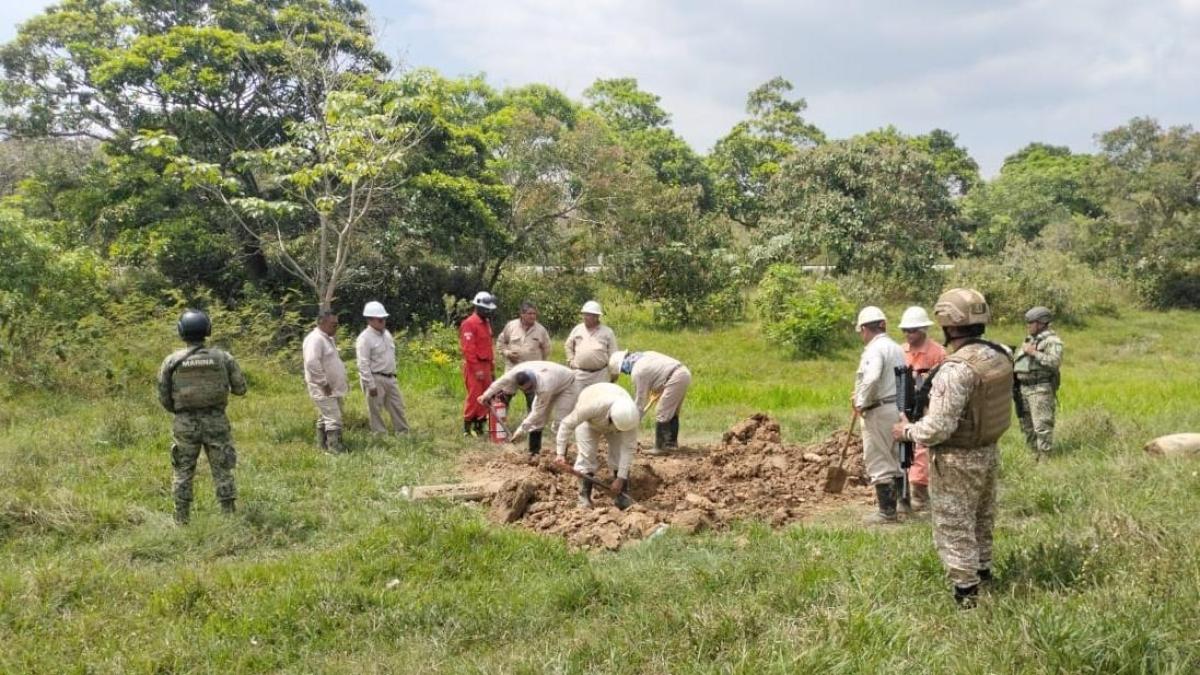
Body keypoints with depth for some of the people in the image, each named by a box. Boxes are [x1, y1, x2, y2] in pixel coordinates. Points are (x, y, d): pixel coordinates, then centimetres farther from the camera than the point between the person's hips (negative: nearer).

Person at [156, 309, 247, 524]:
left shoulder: (171, 361, -4)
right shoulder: (223, 357, -4)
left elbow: (164, 398, 0)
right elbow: (241, 389, 2)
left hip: (185, 424, 0)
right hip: (216, 422, 0)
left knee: (183, 472, 12)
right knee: (222, 471, 8)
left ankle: (182, 521, 13)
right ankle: (229, 515, 6)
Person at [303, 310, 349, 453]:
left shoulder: (328, 338, 16)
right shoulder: (315, 339, -17)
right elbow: (312, 363, -28)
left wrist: (343, 380, 18)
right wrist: (324, 383, -23)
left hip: (334, 388, 10)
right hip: (323, 390, -10)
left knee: (325, 418, 15)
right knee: (333, 419, -13)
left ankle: (324, 446, 22)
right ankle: (336, 449, -13)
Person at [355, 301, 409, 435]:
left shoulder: (386, 334, 9)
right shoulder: (365, 338, -17)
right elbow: (363, 364, -19)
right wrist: (370, 385, -20)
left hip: (390, 377, 8)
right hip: (375, 379, -8)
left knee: (397, 406, 13)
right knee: (375, 410, 3)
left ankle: (403, 432, 22)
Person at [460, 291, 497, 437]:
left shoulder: (486, 323, 15)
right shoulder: (469, 324, -12)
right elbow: (468, 349, -17)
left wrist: (492, 364, 16)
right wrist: (477, 369, -19)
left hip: (485, 365, 9)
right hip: (474, 366, -9)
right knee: (474, 396, -7)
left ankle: (480, 424, 16)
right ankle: (467, 427, 0)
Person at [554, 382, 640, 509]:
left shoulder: (630, 416, -37)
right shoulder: (593, 406, -47)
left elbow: (628, 448, -31)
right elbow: (567, 424, -35)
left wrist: (621, 478, -31)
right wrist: (561, 453, -36)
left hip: (612, 422, 2)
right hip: (588, 421, -2)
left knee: (620, 455, -10)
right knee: (586, 455, -15)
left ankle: (622, 495, -1)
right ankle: (584, 497, -9)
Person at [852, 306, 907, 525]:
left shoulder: (874, 349, -15)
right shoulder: (897, 348, 14)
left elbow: (871, 379, -30)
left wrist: (862, 402, -15)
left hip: (879, 411, -9)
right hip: (899, 407, 9)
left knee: (878, 462, -1)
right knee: (896, 458, 18)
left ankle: (887, 511, 3)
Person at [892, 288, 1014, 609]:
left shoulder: (956, 369, -28)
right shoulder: (1000, 356, -2)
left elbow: (937, 428, -27)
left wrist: (907, 431, -9)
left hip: (957, 461, -8)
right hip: (989, 452, 8)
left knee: (955, 530, 5)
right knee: (981, 523, 24)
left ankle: (966, 596, 11)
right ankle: (983, 574, 39)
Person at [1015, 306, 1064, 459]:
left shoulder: (1052, 340, -8)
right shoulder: (1029, 339, 19)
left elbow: (1056, 362, -22)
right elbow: (1020, 362, 25)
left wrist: (1034, 353, -19)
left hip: (1040, 389, -9)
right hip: (1023, 388, 9)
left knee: (1042, 426, -10)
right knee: (1027, 426, 13)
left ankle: (1044, 459, -7)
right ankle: (1034, 455, 22)